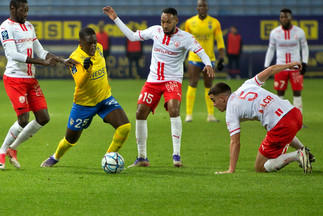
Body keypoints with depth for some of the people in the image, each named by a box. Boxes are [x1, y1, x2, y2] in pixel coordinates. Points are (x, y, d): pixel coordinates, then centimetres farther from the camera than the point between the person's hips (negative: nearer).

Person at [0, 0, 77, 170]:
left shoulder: (29, 26, 16)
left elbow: (40, 51, 20)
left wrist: (63, 61, 8)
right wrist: (42, 62, -26)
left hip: (30, 79, 8)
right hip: (14, 78, -8)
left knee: (43, 118, 1)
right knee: (23, 120, -14)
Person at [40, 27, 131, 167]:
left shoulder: (98, 48, -5)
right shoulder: (75, 57, -24)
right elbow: (80, 83, -37)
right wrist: (87, 70, -55)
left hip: (105, 98, 4)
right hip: (84, 103, -4)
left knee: (125, 127, -19)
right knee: (70, 140, 11)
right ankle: (55, 157, 45)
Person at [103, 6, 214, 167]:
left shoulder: (184, 37, -9)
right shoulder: (155, 31, 4)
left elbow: (201, 52, -17)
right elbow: (132, 36, 15)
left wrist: (208, 64, -38)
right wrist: (116, 19, 14)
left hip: (173, 81, -4)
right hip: (153, 80, 4)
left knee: (174, 109, -29)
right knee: (140, 113, -6)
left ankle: (176, 155, -26)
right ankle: (142, 157, 7)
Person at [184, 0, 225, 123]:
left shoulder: (214, 23, 0)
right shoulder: (190, 22, 2)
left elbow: (220, 41, -2)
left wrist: (221, 58, -10)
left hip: (209, 59, 1)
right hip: (194, 58, -1)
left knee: (209, 86, 7)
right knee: (192, 85, -10)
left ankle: (210, 115, 13)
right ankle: (189, 115, -8)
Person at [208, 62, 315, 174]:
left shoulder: (230, 113, 1)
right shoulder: (246, 86, 17)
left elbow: (235, 142, -5)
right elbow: (270, 70, 20)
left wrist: (231, 170, -4)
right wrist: (290, 65, 38)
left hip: (281, 126, -9)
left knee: (260, 168, 5)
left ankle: (297, 156, -9)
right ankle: (303, 150, 31)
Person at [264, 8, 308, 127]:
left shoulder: (299, 32, -1)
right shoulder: (274, 33, 0)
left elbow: (304, 47, 10)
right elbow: (271, 49, 10)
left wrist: (304, 63, -2)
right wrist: (266, 66, 5)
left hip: (296, 67, 0)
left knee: (297, 93, -2)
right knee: (280, 94, 0)